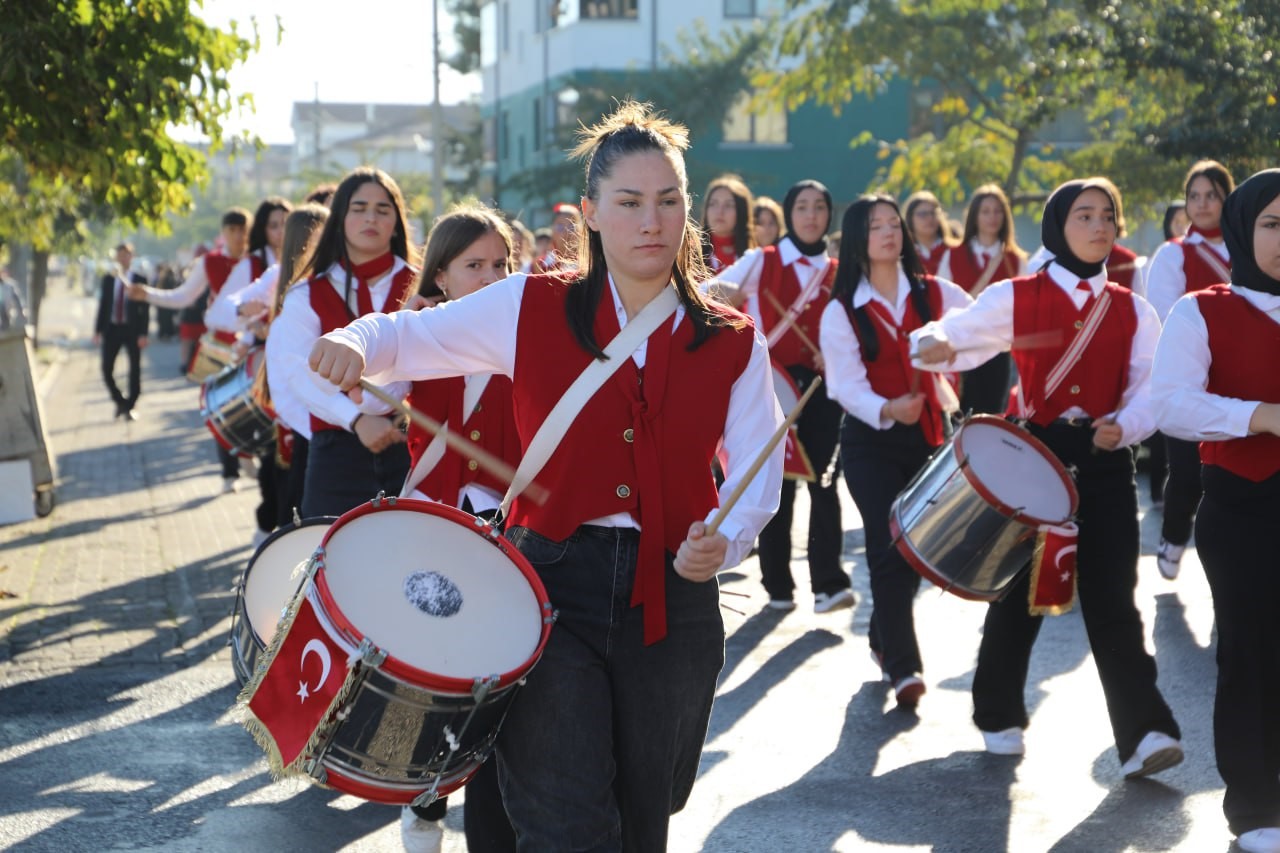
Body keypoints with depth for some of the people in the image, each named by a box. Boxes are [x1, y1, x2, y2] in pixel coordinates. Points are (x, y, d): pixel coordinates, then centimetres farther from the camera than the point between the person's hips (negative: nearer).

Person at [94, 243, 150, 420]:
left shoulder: (139, 279, 0)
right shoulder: (108, 279, 7)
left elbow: (144, 309, -3)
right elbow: (102, 305, 9)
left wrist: (143, 334, -11)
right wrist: (98, 330, 2)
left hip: (132, 329, -2)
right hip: (112, 328, 2)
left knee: (135, 369, 2)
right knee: (106, 369, -3)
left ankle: (129, 406, 13)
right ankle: (120, 401, 17)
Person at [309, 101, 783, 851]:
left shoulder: (732, 344, 3)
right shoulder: (532, 309, 0)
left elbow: (758, 469, -1)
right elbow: (407, 337, 4)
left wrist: (724, 542, -21)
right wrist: (354, 344, -19)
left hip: (674, 602, 3)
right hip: (555, 589, -2)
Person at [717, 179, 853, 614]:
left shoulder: (838, 273, 9)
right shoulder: (761, 262, 2)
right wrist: (724, 294, -30)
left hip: (822, 389, 2)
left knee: (824, 482, -6)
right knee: (778, 485, 2)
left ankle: (829, 582, -8)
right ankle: (778, 585, 11)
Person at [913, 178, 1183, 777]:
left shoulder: (1134, 311, 8)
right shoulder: (1016, 297, 2)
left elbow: (1150, 389, 1)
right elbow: (949, 335, -1)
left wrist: (1124, 425, -21)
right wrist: (932, 344, -26)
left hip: (1106, 464, 1)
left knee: (1112, 598, -7)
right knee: (1019, 592, 8)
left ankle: (1144, 733, -11)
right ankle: (999, 717, 25)